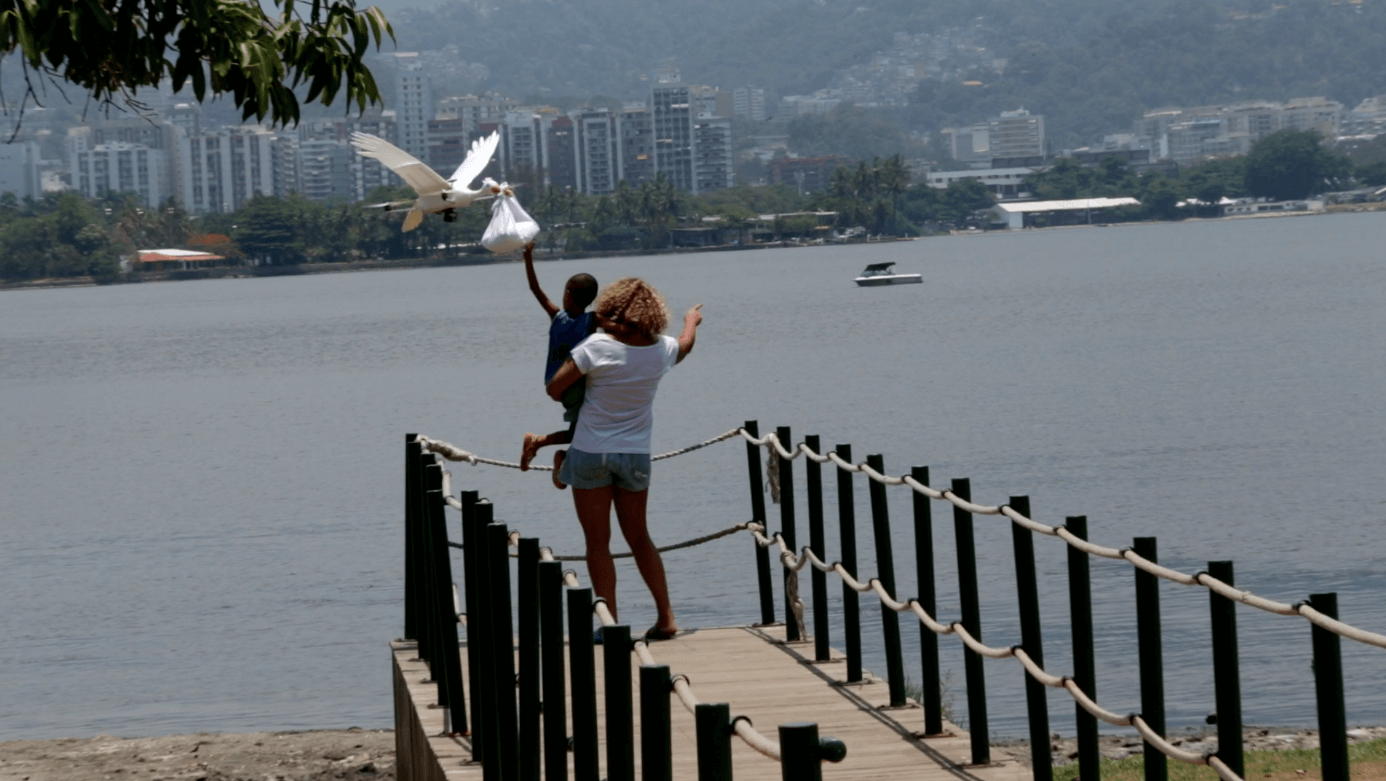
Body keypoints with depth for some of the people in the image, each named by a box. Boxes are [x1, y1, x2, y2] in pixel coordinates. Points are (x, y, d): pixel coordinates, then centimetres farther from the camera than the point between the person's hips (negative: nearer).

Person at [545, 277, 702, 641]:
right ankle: (666, 617, 14)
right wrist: (692, 320, 45)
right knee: (639, 538, 17)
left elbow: (554, 388, -12)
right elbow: (686, 344, 23)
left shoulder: (597, 347, -16)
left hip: (591, 453, -4)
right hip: (636, 455, 4)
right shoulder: (660, 350, -3)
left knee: (598, 542, 4)